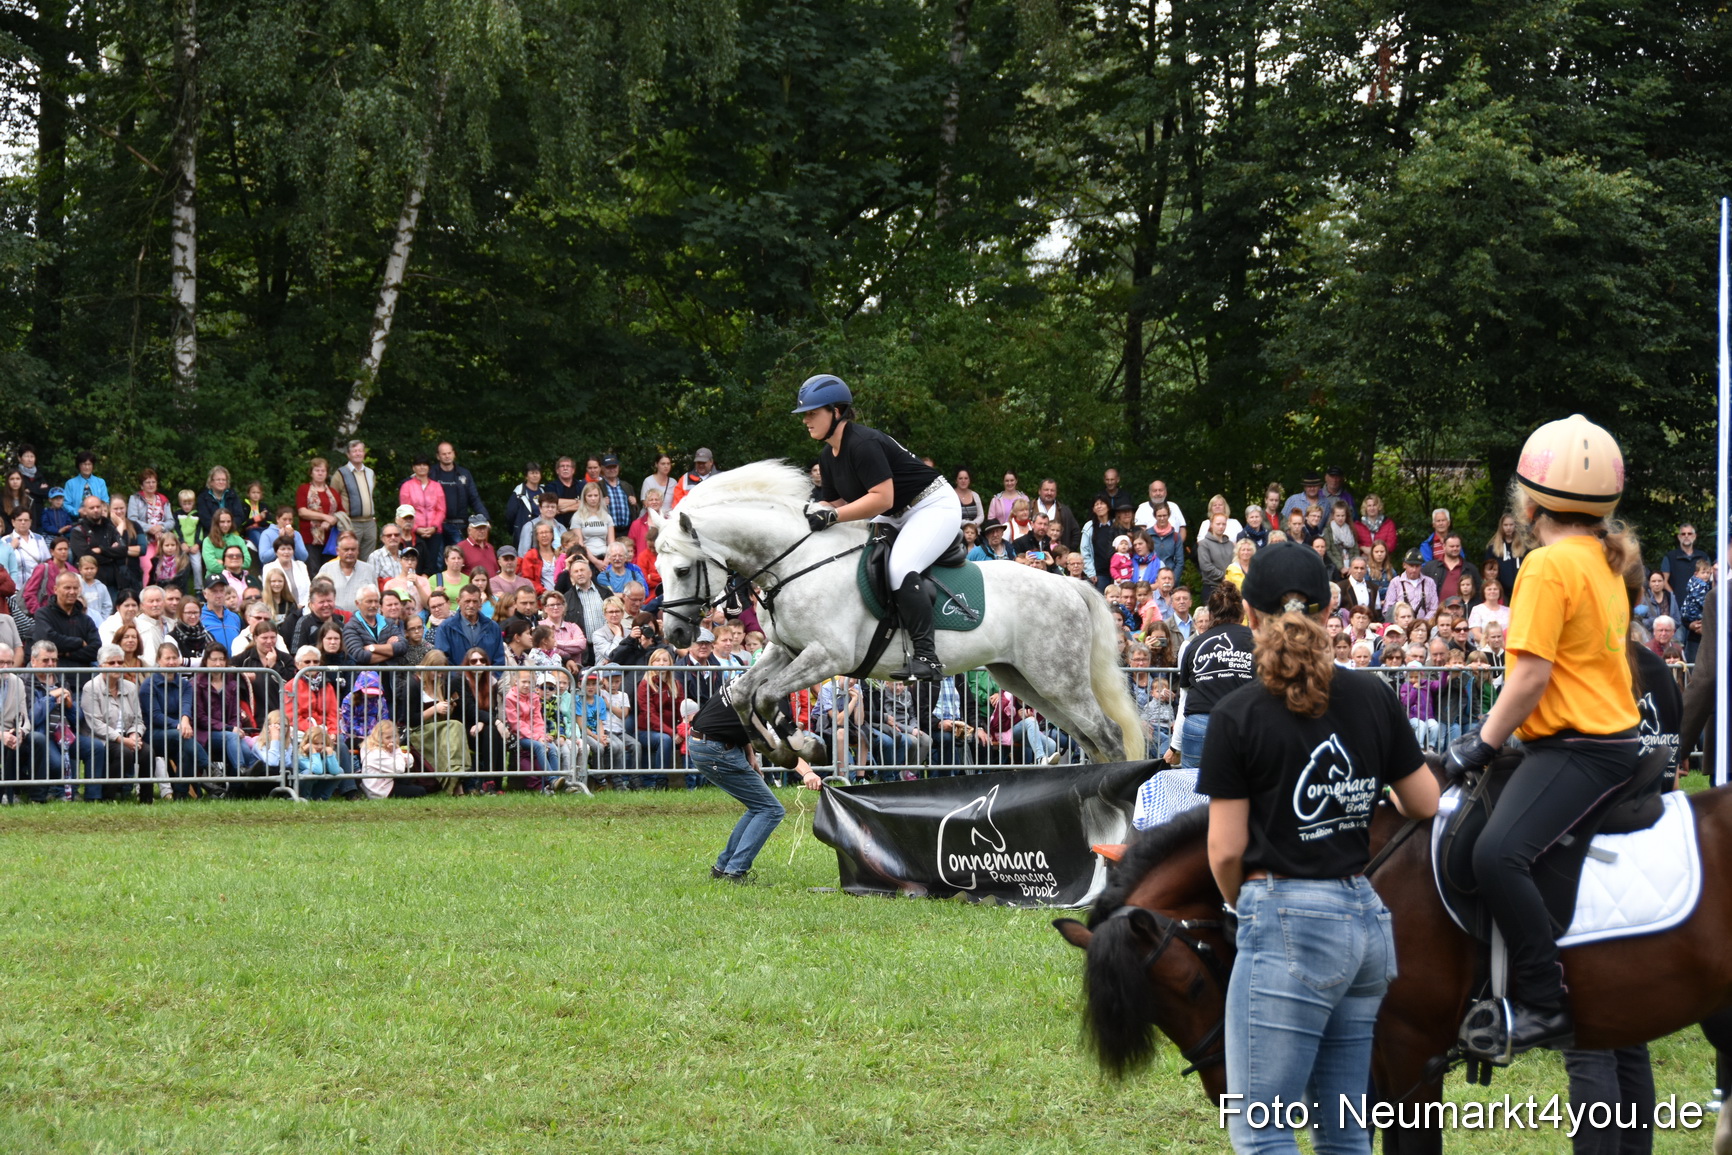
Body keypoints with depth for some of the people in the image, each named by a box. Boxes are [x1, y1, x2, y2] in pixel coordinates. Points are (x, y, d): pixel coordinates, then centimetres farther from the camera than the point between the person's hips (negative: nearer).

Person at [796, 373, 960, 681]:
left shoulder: (863, 444, -24)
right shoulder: (829, 458, 7)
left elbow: (882, 498, -30)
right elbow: (837, 503, 12)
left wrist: (832, 516, -33)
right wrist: (812, 511, -8)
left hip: (935, 506, -11)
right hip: (897, 517, 11)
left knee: (899, 568, -31)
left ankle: (926, 656, -34)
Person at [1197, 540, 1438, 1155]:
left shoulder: (1239, 714, -10)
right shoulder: (1372, 696, 4)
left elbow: (1225, 851, -8)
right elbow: (1424, 803, 13)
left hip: (1287, 925, -7)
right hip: (1367, 915, 7)